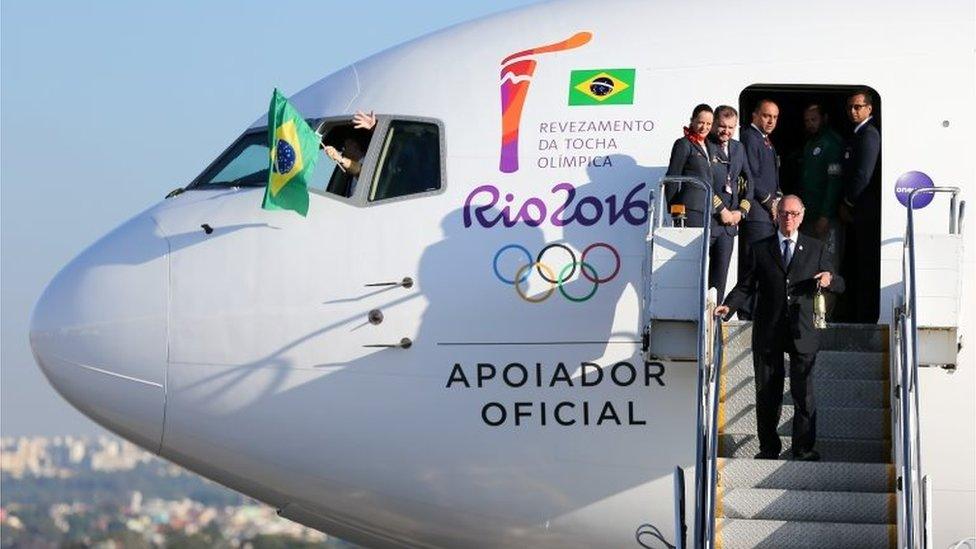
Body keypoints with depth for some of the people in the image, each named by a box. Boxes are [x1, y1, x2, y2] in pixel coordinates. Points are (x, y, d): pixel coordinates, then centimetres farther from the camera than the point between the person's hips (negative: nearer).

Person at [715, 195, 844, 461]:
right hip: (767, 334, 1)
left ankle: (804, 449, 7)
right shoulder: (759, 249, 11)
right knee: (767, 394, 4)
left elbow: (839, 286, 12)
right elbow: (746, 286, 9)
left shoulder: (815, 249, 11)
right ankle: (768, 447, 14)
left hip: (802, 333, -1)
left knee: (804, 394, -2)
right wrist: (728, 306, -9)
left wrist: (830, 279, -12)